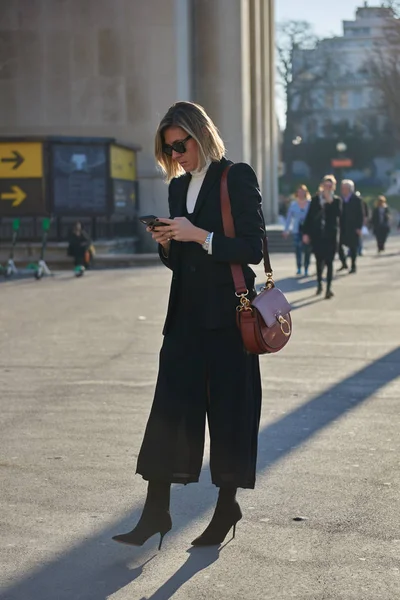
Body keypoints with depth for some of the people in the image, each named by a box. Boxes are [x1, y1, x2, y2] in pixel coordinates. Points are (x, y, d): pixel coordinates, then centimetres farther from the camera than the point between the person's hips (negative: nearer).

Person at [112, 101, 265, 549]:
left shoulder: (237, 178, -5)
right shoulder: (178, 186, 15)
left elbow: (253, 249, -11)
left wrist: (199, 235, -17)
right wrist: (166, 242, -2)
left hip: (227, 315, -6)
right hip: (186, 314, 6)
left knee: (228, 409, 3)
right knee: (168, 408, 0)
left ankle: (227, 506, 18)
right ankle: (156, 512, 3)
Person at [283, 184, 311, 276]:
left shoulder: (310, 204, 3)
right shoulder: (293, 204, 7)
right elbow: (289, 218, 10)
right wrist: (286, 230, 6)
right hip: (297, 230, 1)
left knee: (307, 249, 0)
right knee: (298, 248, -8)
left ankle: (306, 269, 9)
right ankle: (299, 268, -2)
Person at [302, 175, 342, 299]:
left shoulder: (336, 200, 4)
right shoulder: (315, 199, 7)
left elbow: (338, 214, -14)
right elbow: (309, 216, 5)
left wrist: (330, 201, -16)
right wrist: (306, 233, -1)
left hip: (331, 235, -2)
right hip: (317, 235, 2)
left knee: (329, 261, -5)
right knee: (319, 261, 9)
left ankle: (329, 288, -5)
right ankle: (319, 284, 28)